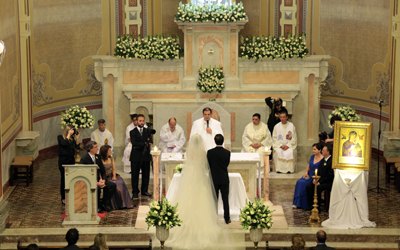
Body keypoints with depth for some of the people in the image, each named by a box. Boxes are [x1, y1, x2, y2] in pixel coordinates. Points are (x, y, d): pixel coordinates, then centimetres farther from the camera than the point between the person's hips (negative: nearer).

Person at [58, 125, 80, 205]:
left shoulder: (72, 138, 10)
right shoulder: (60, 137, -3)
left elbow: (77, 147, 7)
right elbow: (64, 143, -21)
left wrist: (77, 138, -3)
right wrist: (69, 135, -16)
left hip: (71, 160, 5)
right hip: (63, 160, -5)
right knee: (64, 179, -2)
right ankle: (63, 198, 5)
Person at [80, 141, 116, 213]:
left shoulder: (98, 157, 10)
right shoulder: (84, 159, -12)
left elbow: (103, 171, 13)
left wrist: (103, 180, -9)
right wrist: (96, 183, -25)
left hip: (98, 179, 7)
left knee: (113, 185, -12)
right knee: (97, 188, -37)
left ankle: (103, 204, -3)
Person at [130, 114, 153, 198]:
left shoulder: (147, 131, 11)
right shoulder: (132, 132, 0)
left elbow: (150, 142, -2)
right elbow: (134, 143, -13)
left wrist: (139, 145, -14)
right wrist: (145, 144, -14)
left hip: (146, 156, 3)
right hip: (136, 157, -3)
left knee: (146, 175, 7)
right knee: (135, 175, -1)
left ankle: (144, 191, 17)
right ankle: (135, 192, 7)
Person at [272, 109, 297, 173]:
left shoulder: (291, 126, 3)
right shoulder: (277, 126, 5)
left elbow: (294, 138, 2)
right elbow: (274, 138, 3)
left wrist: (288, 145, -12)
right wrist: (281, 145, -11)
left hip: (289, 145, 0)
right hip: (279, 145, 0)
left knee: (290, 152, -32)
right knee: (278, 152, -31)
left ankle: (289, 169, -26)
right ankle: (279, 169, -26)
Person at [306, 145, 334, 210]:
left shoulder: (331, 161, -17)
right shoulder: (323, 160, 13)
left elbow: (329, 176, -19)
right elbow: (319, 171, 20)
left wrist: (320, 182, -20)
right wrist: (315, 179, 1)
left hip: (329, 183, -9)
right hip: (321, 180, 9)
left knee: (317, 188, -32)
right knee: (308, 186, -9)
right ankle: (310, 205, -4)